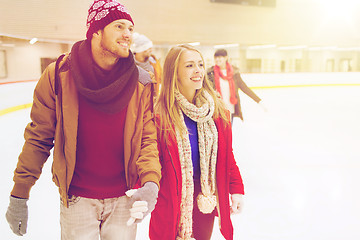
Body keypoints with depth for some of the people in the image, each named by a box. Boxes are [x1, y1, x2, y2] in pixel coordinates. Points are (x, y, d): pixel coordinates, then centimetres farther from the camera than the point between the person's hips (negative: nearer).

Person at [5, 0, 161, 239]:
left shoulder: (141, 83, -7)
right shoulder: (58, 76, -10)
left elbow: (148, 139, -5)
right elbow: (38, 138, -4)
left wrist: (151, 182, -23)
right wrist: (19, 195, -2)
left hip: (124, 199, 2)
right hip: (77, 199, -1)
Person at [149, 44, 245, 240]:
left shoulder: (218, 110, 0)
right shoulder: (159, 114, -15)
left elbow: (227, 155, 8)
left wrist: (236, 188, 5)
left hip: (206, 200, 4)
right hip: (171, 200, -4)